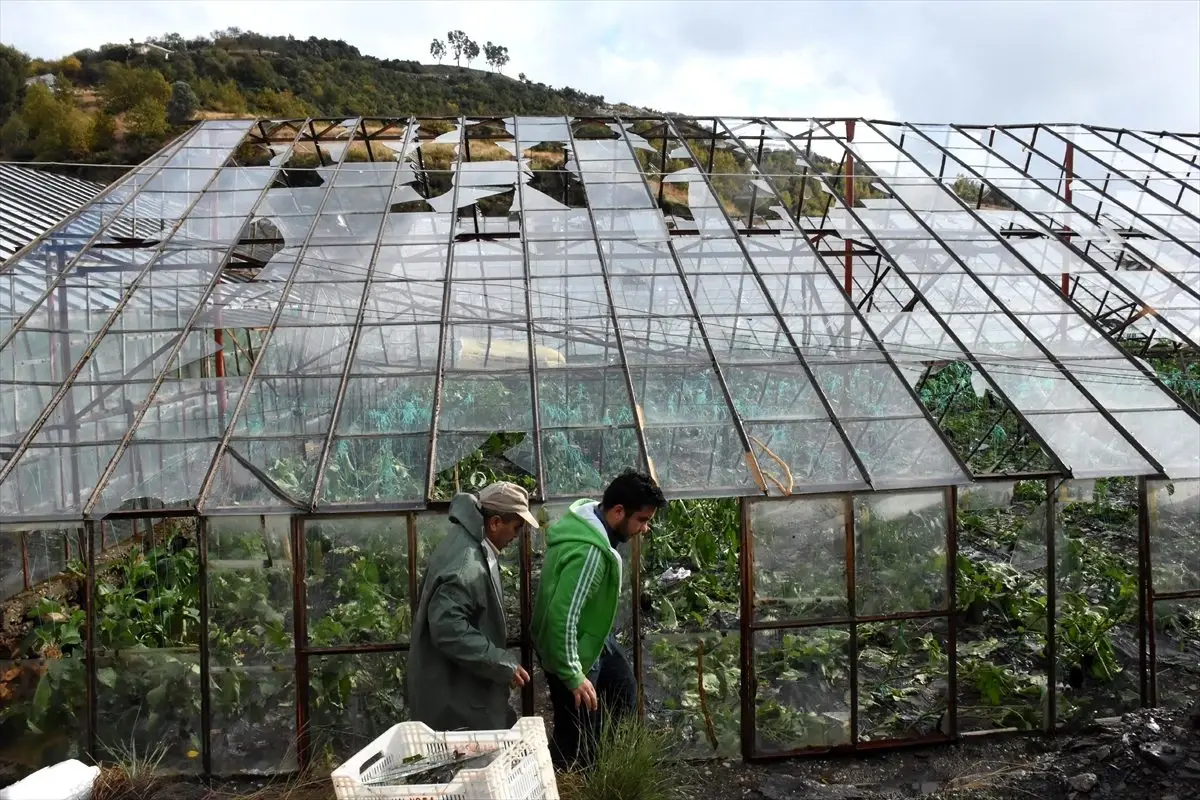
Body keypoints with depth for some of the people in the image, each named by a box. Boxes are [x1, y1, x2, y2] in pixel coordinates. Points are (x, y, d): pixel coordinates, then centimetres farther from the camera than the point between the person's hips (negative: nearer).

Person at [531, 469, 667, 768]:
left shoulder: (588, 519, -6)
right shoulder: (588, 552, -37)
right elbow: (562, 617, -36)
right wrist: (573, 676, -28)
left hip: (593, 636, 10)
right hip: (574, 649, -10)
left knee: (624, 692, 25)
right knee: (576, 743, 6)